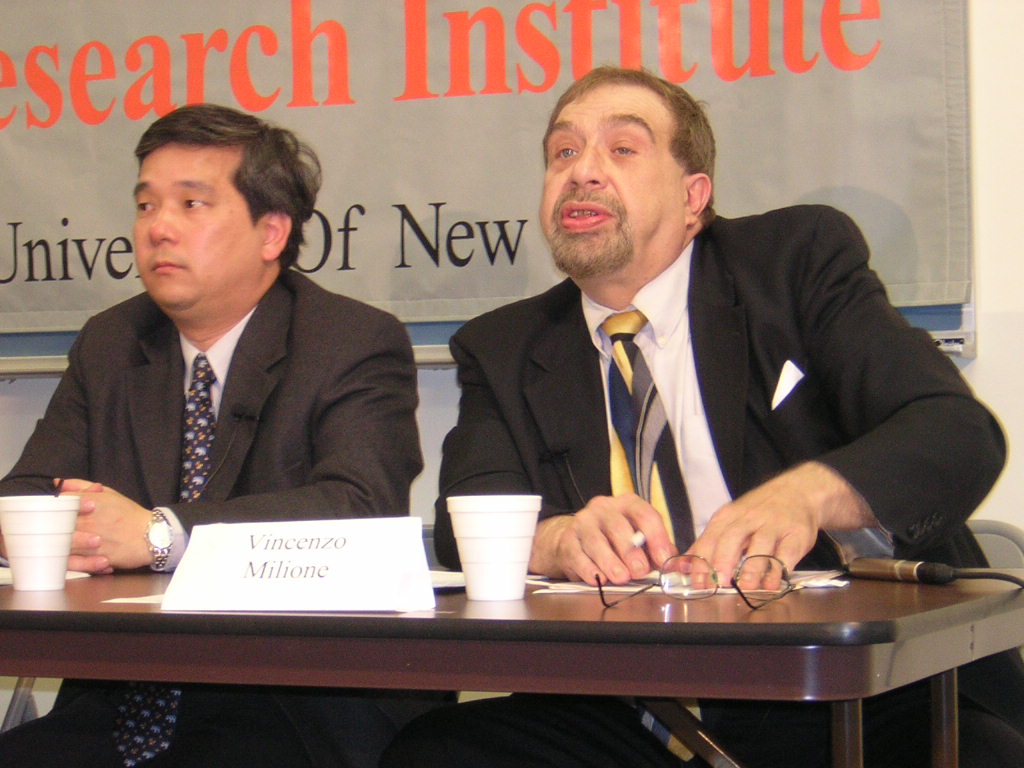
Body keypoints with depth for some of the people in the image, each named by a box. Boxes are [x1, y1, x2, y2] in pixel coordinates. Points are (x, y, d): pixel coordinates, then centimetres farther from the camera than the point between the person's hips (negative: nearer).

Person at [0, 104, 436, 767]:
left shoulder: (360, 345, -2)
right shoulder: (108, 345, 16)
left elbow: (360, 507, -18)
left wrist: (159, 532, -26)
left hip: (296, 714, -4)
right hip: (116, 707, 5)